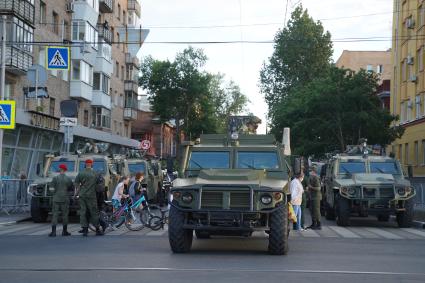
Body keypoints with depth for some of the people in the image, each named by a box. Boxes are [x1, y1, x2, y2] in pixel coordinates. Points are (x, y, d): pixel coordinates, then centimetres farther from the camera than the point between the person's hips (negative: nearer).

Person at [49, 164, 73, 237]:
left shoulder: (55, 178, -6)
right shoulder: (68, 179, -2)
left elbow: (51, 189, -7)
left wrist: (54, 194, 11)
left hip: (56, 199, -1)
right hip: (65, 199, 1)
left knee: (55, 215, 1)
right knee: (65, 215, 9)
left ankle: (53, 232, -6)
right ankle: (64, 231, 13)